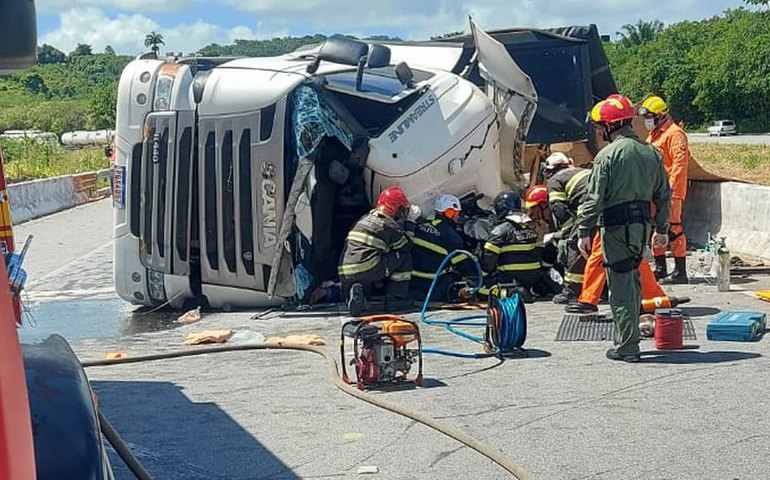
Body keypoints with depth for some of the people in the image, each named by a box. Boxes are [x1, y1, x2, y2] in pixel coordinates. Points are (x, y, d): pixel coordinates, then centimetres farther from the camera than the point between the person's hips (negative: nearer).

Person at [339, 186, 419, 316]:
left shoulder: (364, 219, 22)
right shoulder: (390, 225, 1)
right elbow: (406, 246, 11)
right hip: (368, 270, -7)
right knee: (404, 256, 7)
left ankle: (356, 293, 3)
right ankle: (396, 300, 8)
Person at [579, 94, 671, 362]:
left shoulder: (608, 155, -11)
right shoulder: (651, 153, 9)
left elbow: (594, 198, -13)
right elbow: (663, 195, 14)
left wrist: (584, 232, -7)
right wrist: (662, 229, 23)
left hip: (616, 226, -7)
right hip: (642, 224, 7)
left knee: (621, 287, -1)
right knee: (633, 283, 18)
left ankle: (627, 348, 2)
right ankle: (628, 338, 28)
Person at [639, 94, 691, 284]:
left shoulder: (674, 134, -11)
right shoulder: (653, 135, 20)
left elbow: (680, 163, -18)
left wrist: (672, 188, -22)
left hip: (669, 191, -10)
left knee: (673, 229, -9)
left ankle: (680, 271, -6)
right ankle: (660, 268, 22)